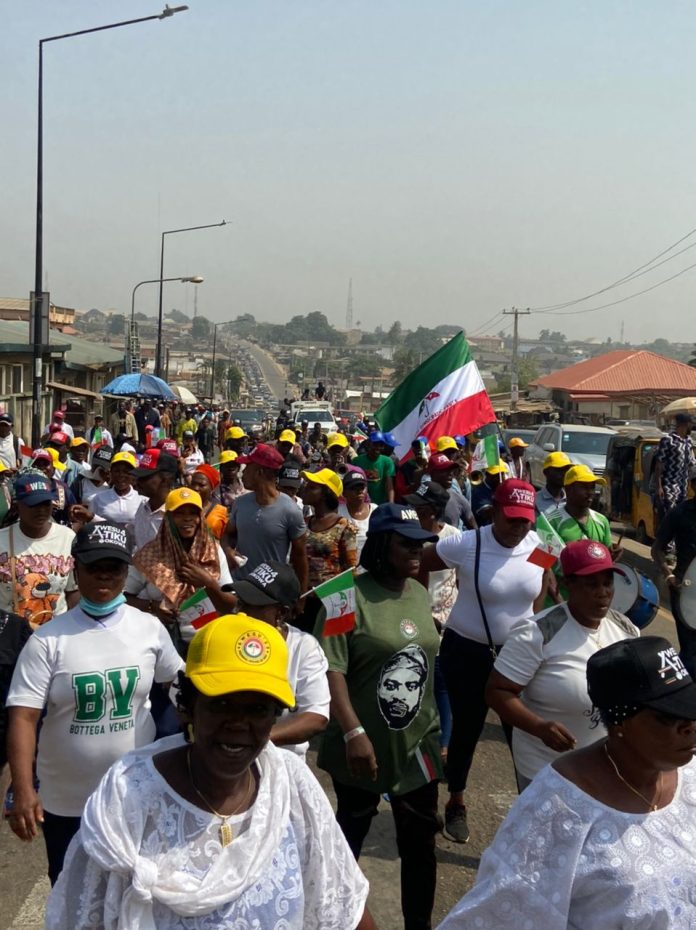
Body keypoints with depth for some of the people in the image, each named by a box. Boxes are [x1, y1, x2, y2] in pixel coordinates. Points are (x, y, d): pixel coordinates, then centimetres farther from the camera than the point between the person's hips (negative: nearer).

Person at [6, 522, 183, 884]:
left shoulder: (150, 628, -5)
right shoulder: (48, 639, -13)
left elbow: (178, 683, 11)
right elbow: (23, 717, -18)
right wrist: (23, 790, -28)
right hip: (66, 800, -1)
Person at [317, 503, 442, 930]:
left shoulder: (420, 593, 5)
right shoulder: (350, 595, -16)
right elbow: (331, 669, -21)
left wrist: (437, 729, 17)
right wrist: (354, 733, -25)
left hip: (418, 743, 5)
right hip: (364, 746, -5)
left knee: (420, 843, 11)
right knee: (349, 837, 15)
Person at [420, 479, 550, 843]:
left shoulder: (538, 545, -7)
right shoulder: (465, 545, -19)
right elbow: (416, 568, -8)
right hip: (467, 652, -2)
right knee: (467, 729, 10)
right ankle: (456, 805, 31)